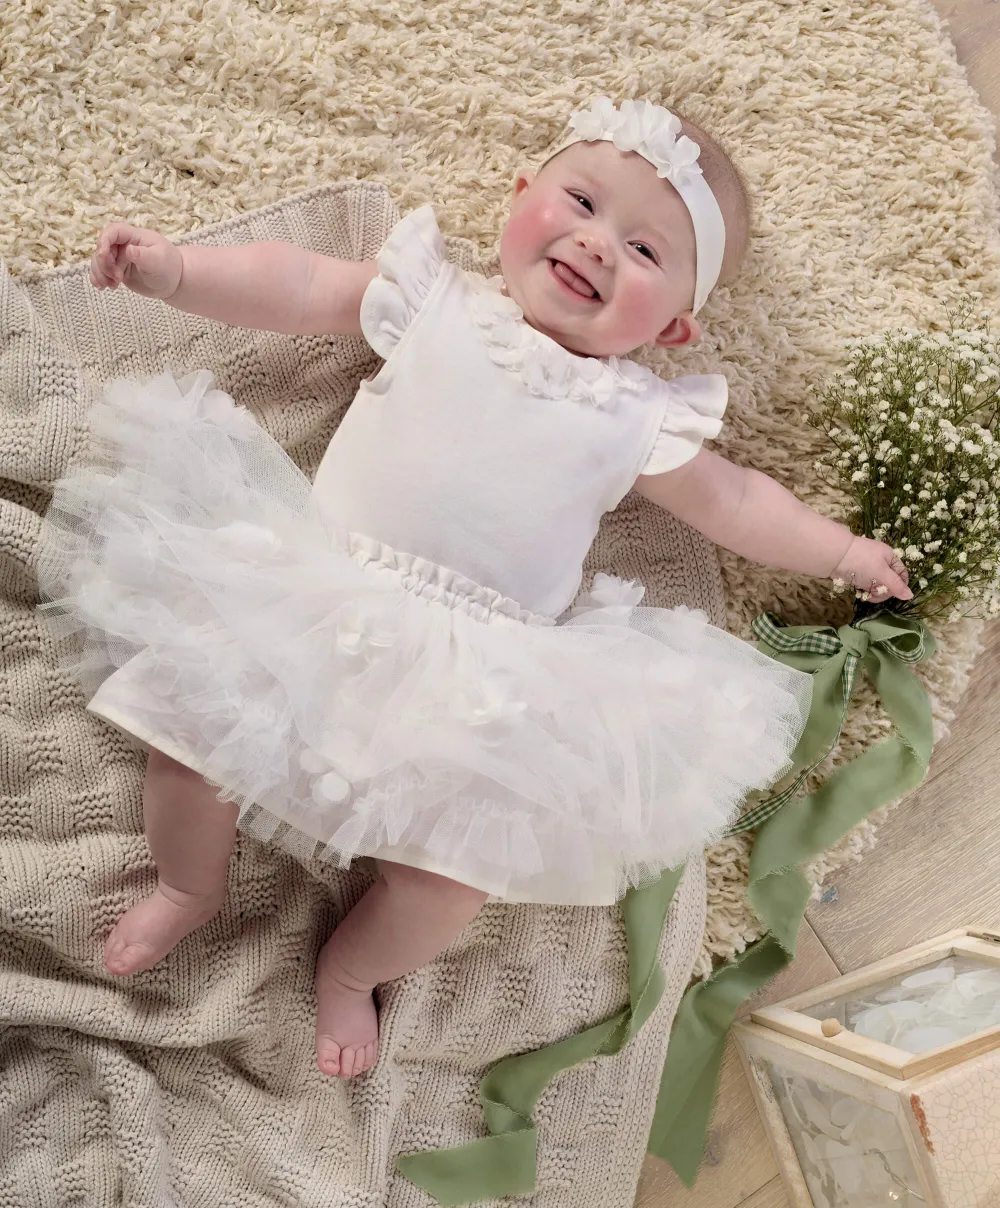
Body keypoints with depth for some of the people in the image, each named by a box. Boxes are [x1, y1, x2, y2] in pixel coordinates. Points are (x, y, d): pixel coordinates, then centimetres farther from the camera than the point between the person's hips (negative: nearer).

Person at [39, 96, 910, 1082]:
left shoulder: (636, 418, 8)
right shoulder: (435, 300, 8)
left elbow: (733, 501, 18)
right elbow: (298, 287, 9)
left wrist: (844, 550, 19)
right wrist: (175, 268, -2)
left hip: (480, 679, 0)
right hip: (311, 595, 1)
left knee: (455, 869, -13)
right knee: (190, 724, -9)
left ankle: (352, 968, 24)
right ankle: (189, 886, 27)